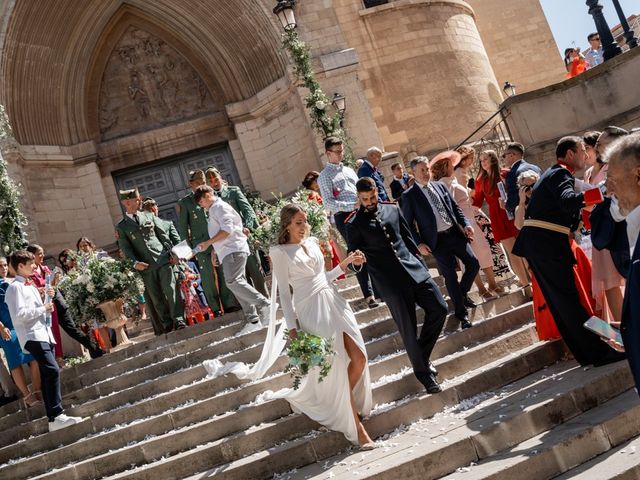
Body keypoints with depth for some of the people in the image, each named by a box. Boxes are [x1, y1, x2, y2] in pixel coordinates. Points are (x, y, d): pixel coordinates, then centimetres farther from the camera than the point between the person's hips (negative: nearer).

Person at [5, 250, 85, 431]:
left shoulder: (31, 286, 21)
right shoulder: (15, 287, -7)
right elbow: (19, 314, -17)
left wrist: (46, 298, 10)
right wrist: (43, 308, -11)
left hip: (44, 334, 10)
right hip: (32, 336, -9)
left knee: (47, 375, 7)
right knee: (53, 371, -22)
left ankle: (54, 416, 9)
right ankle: (56, 417, -25)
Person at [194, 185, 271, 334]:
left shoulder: (219, 206, -5)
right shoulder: (214, 210, 25)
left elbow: (227, 229, -16)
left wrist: (208, 243, -13)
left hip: (234, 249, -10)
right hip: (228, 252, 10)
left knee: (233, 282, -22)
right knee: (238, 284, 3)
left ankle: (264, 304, -23)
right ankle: (253, 320, 0)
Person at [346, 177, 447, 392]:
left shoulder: (392, 209, 12)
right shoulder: (354, 224, -2)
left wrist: (421, 262, 16)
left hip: (414, 269, 5)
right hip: (390, 281, -5)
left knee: (439, 309, 1)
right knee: (408, 328, 1)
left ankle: (423, 355, 22)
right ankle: (423, 372, 19)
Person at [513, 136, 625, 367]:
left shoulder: (554, 173, 22)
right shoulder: (560, 174, -10)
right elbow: (568, 200, -30)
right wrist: (602, 191, -39)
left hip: (535, 241, 10)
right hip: (547, 243, -10)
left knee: (559, 300, 11)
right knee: (569, 299, -7)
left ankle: (585, 353, 18)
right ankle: (599, 352, -2)